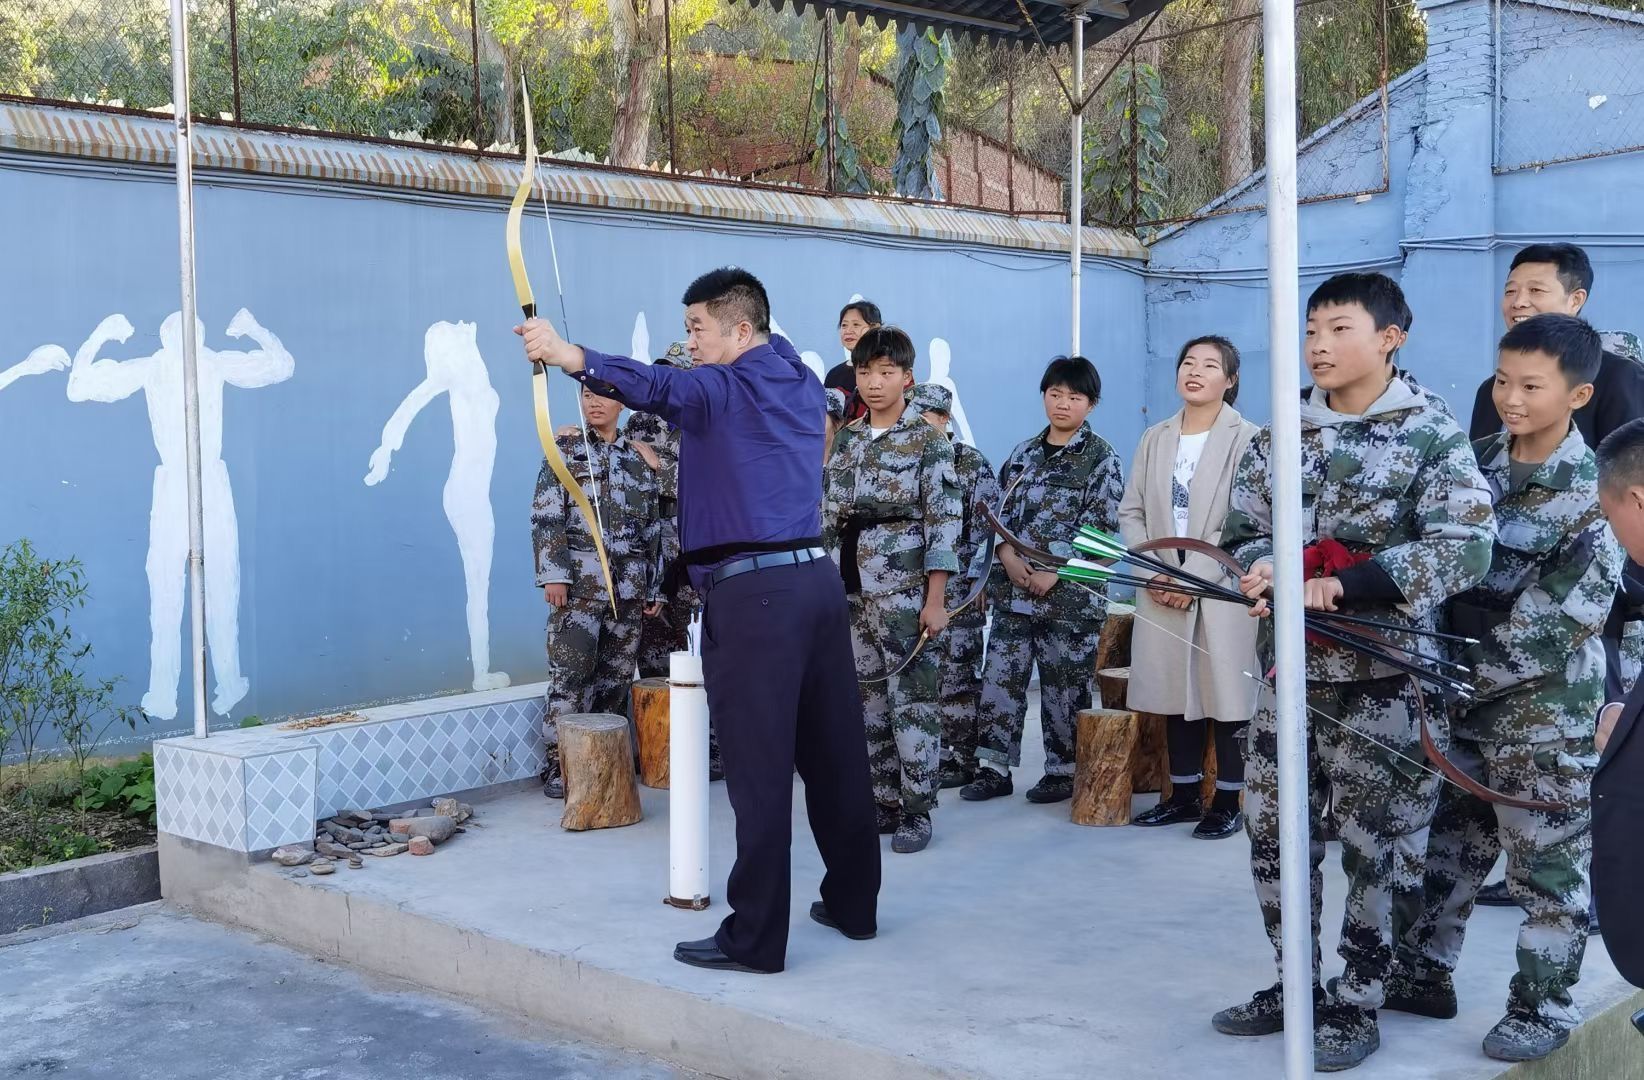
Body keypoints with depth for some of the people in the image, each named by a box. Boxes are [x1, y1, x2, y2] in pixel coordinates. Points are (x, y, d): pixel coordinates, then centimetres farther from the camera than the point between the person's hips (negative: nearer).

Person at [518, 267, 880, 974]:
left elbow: (662, 388, -28)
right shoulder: (800, 384, 18)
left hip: (751, 592, -9)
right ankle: (854, 903, 27)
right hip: (817, 577, 9)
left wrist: (571, 356, -38)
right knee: (835, 751, 15)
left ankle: (756, 938, 1)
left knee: (759, 768, -5)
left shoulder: (730, 388, -6)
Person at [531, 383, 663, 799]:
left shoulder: (640, 460, 15)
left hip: (629, 587, 4)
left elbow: (653, 529, 16)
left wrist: (654, 588, 13)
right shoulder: (566, 449, 6)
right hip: (580, 582, -3)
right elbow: (545, 515, -2)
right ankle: (559, 763, -1)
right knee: (570, 671, -6)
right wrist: (553, 573, -12)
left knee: (618, 674, 6)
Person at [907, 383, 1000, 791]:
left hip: (959, 589, -5)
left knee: (958, 674, -1)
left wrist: (976, 579, -11)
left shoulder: (972, 463, 0)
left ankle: (961, 759, 5)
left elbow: (986, 526, -5)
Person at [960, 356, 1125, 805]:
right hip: (1013, 588, 4)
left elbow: (1099, 527, -8)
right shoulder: (1023, 453, 13)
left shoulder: (1101, 458, -2)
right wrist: (1008, 557, -7)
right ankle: (994, 768, 10)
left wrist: (1054, 573, -15)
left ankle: (1064, 771, 14)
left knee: (1065, 684, 2)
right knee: (1001, 676, 2)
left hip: (1071, 592, -4)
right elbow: (1002, 513, 12)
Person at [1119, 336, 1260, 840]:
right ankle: (1183, 795, 21)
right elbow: (1131, 511, 11)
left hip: (1222, 591, -4)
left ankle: (1228, 802, 9)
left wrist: (1195, 577, -15)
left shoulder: (1246, 439, -3)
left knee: (1225, 696, -1)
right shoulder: (1155, 438, 12)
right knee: (1175, 693, 10)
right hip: (1161, 591, 5)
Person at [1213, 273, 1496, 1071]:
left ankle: (1357, 1006, 16)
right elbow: (1243, 529, 12)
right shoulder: (1279, 433, 9)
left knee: (1377, 847, 3)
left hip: (1384, 674, -5)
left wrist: (1341, 585, -23)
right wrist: (1261, 567, -13)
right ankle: (1296, 983, 28)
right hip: (1290, 668, 5)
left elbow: (1464, 549, -16)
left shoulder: (1432, 432, -7)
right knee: (1273, 833, 11)